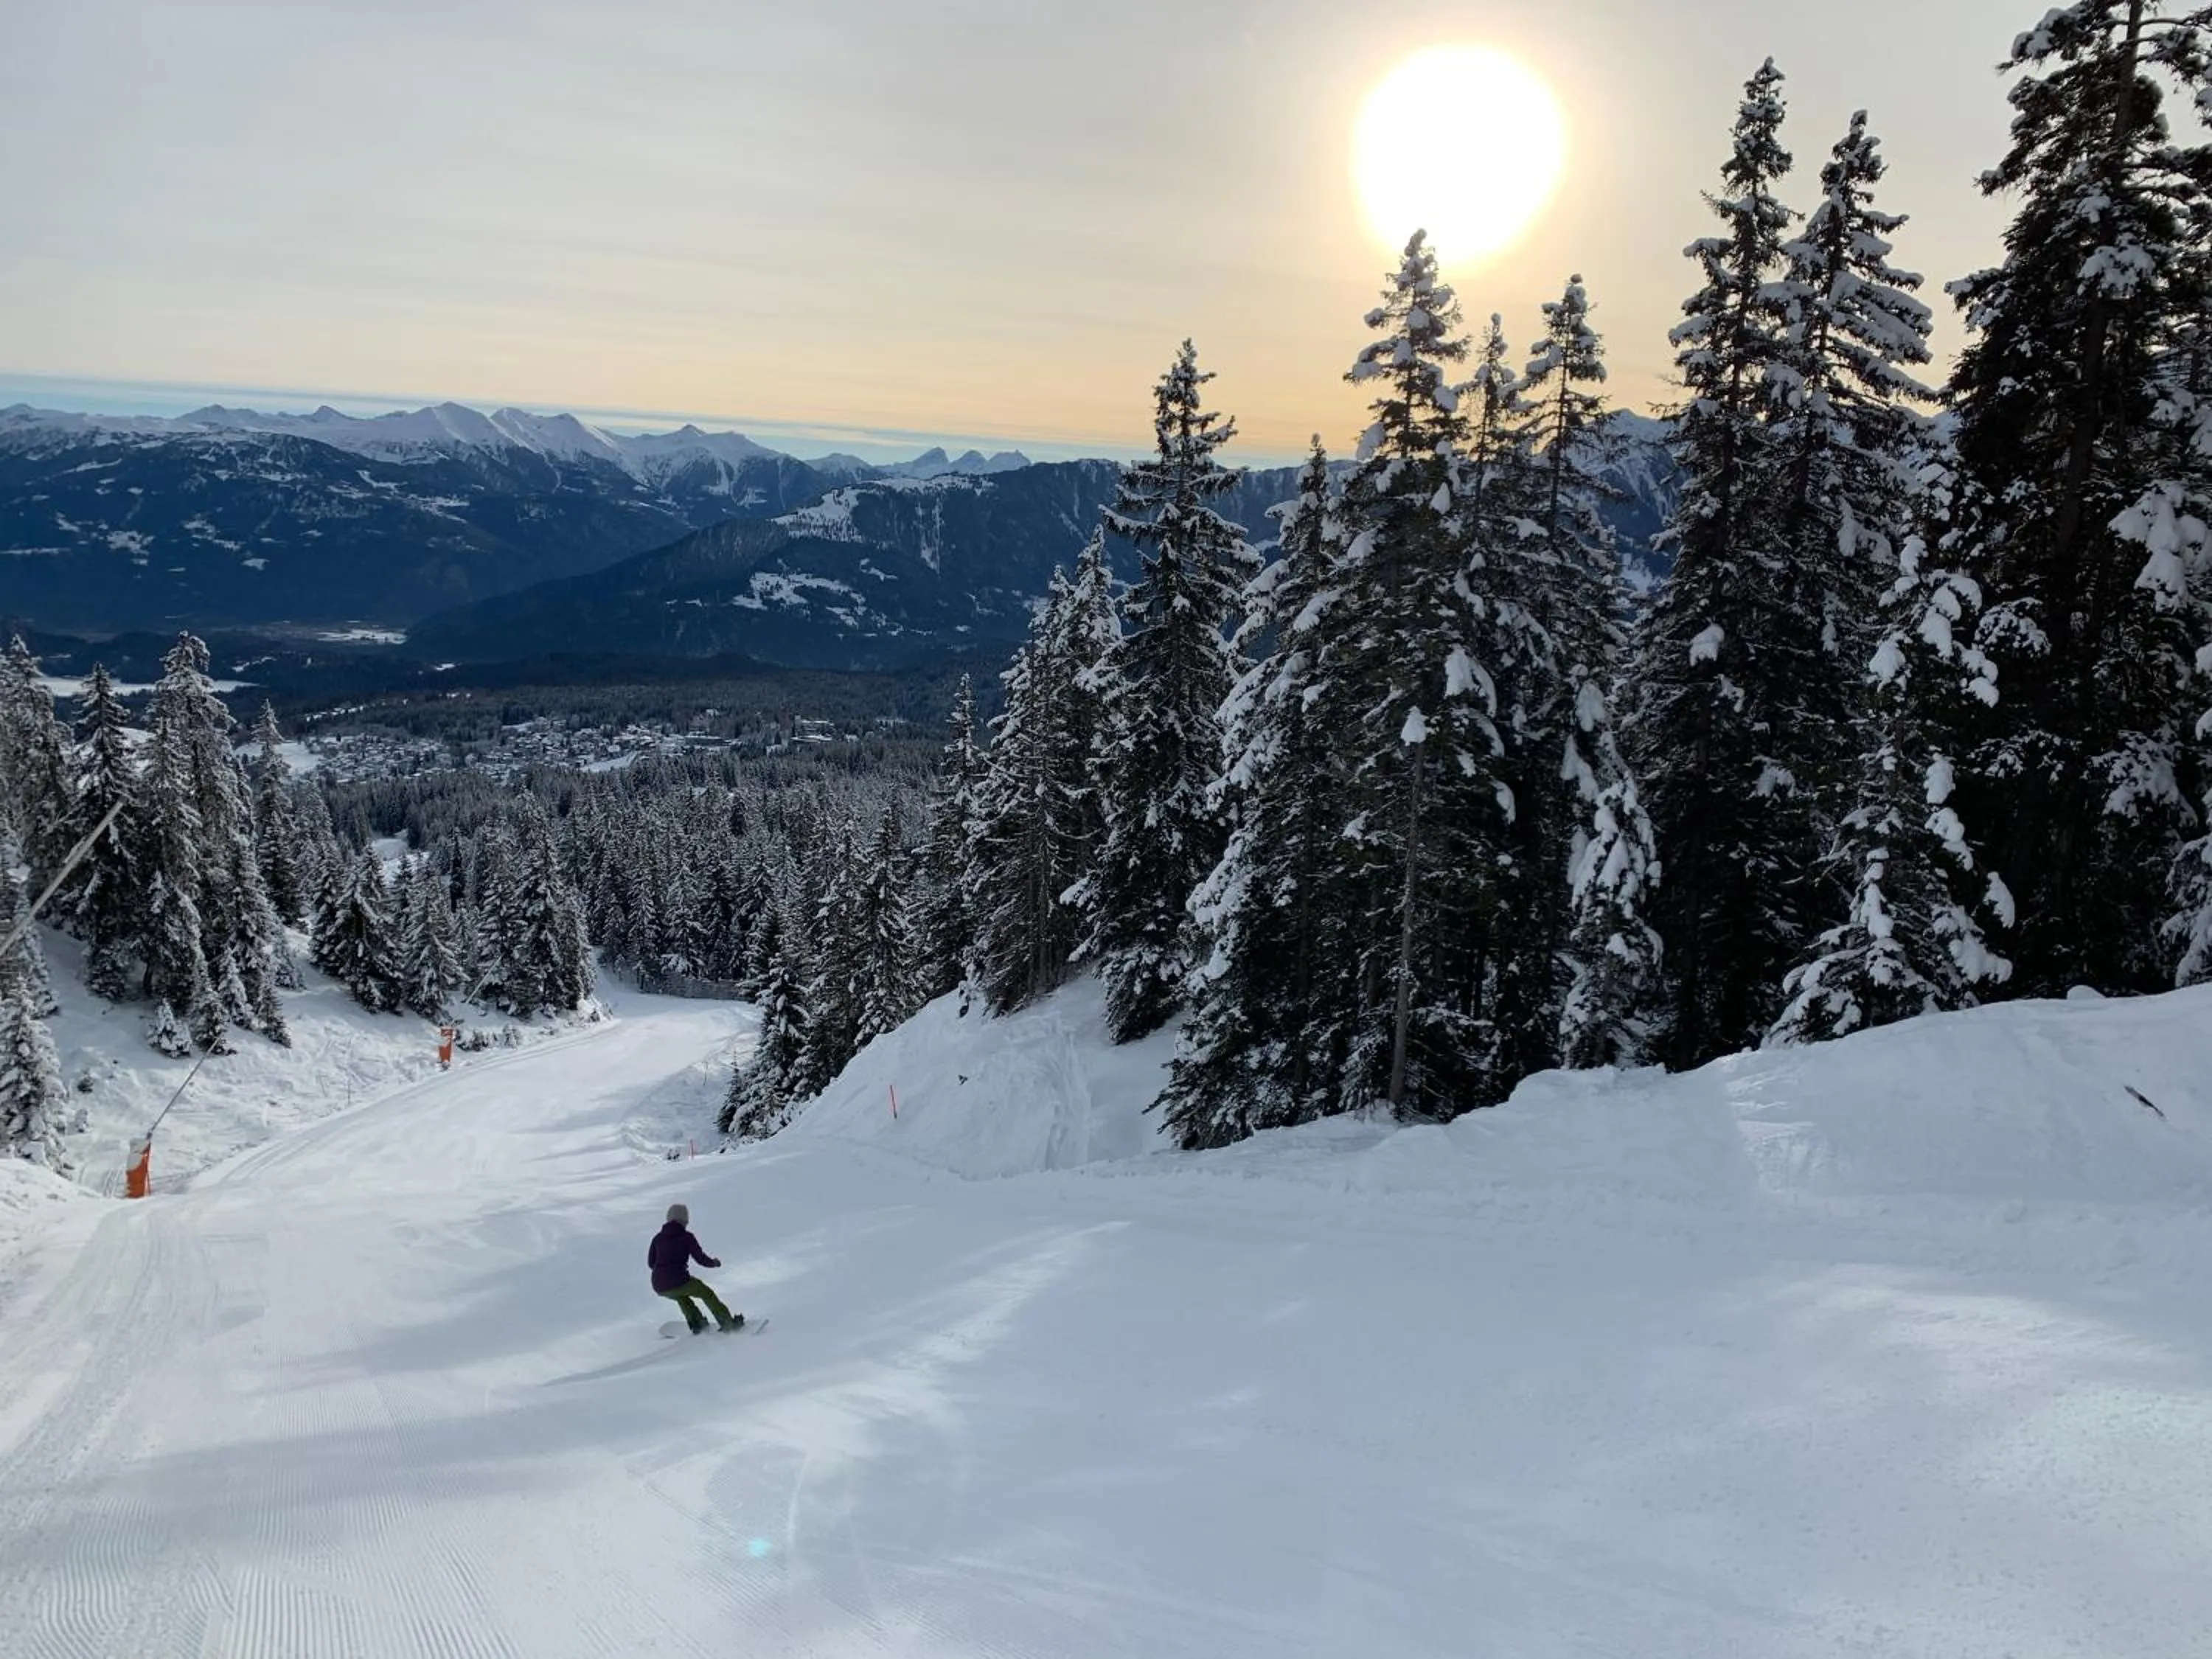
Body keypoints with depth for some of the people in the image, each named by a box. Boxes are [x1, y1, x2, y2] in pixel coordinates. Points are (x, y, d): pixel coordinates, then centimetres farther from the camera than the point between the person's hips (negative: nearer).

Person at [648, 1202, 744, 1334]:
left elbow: (651, 1263, 19)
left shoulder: (658, 1238, 10)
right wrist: (714, 1263, 21)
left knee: (681, 1296, 37)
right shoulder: (686, 1237, -2)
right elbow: (701, 1259, 0)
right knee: (706, 1293, 19)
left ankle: (697, 1325, 28)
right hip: (679, 1282, -4)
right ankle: (729, 1324, 19)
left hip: (659, 1287, 5)